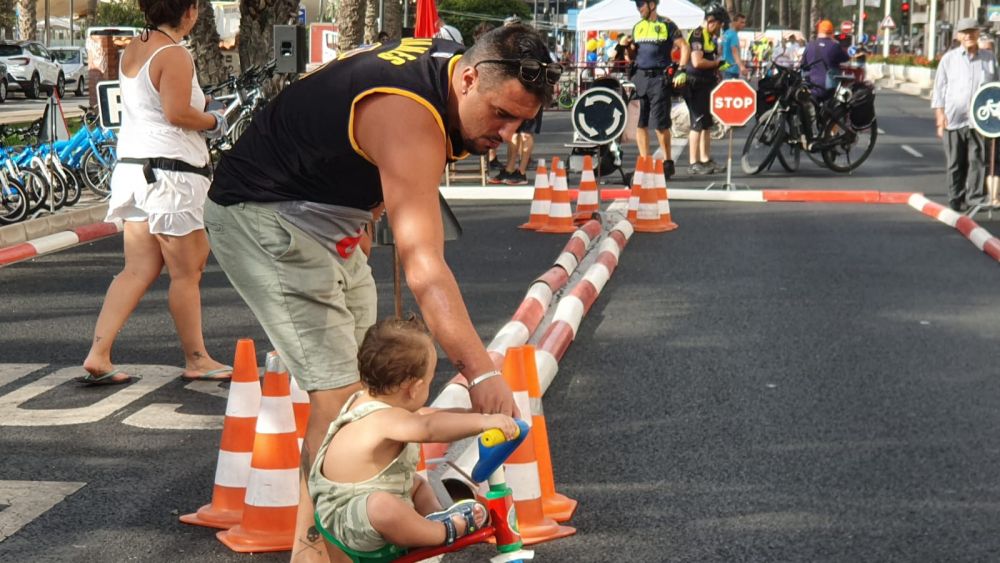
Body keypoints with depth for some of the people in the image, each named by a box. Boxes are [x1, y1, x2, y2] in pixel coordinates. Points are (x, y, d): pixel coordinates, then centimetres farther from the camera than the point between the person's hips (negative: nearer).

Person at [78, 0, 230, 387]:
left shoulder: (132, 52, 14)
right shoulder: (175, 55, -13)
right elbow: (178, 113, -21)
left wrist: (198, 105, 14)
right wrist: (212, 122, -4)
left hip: (133, 164, 9)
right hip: (169, 172, -9)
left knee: (138, 270, 10)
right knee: (186, 272, 3)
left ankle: (97, 355, 5)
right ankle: (196, 360, 13)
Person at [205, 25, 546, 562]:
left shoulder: (445, 57, -4)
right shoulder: (408, 118, -33)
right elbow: (423, 267, -42)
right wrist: (481, 373, -48)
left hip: (327, 217, 10)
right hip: (264, 217, -10)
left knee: (360, 372, 13)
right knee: (339, 391, -17)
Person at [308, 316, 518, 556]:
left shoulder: (366, 400, 4)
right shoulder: (384, 419, -29)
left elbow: (422, 416, 14)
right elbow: (429, 428, -48)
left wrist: (471, 413, 8)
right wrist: (483, 421, -50)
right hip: (345, 520, -11)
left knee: (417, 483, 26)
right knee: (382, 506, -41)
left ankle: (436, 516, -2)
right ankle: (444, 532, -19)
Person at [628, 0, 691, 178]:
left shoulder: (667, 25, -1)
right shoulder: (637, 27, 16)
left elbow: (684, 47, -3)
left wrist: (681, 70, -12)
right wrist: (626, 47, 5)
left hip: (659, 78, -5)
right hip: (640, 78, 6)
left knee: (660, 124, -8)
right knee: (639, 123, 1)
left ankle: (668, 162, 6)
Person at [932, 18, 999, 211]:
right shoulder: (949, 58, 4)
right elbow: (939, 88, 4)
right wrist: (940, 115, -4)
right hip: (954, 120, -1)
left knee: (978, 161, 0)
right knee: (956, 163, 6)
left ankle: (975, 199, 5)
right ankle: (956, 200, 14)